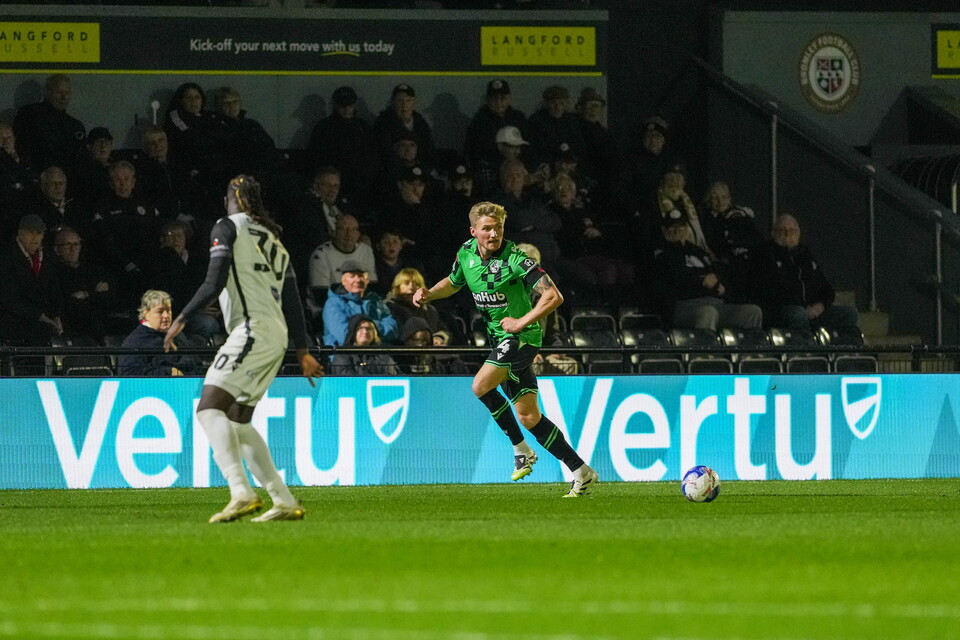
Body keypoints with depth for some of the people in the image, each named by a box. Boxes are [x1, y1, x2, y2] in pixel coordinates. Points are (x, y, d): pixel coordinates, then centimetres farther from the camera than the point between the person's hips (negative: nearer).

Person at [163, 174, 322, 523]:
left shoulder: (228, 227, 2)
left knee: (209, 409, -16)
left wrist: (181, 319, -5)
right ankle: (285, 501, 10)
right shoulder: (274, 240, 25)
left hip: (253, 329, -9)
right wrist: (302, 352, 34)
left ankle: (241, 493, -33)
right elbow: (293, 303, 27)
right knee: (237, 420, 14)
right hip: (277, 336, 9)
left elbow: (214, 283, -10)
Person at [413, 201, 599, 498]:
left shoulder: (514, 259, -18)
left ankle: (521, 449, -6)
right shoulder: (466, 253, 3)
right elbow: (453, 282, 25)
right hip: (500, 340, 8)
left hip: (522, 336, -8)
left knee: (482, 386, -24)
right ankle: (582, 472, 10)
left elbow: (554, 296, -21)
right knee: (528, 415, 5)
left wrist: (521, 322, -21)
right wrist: (429, 293, 7)